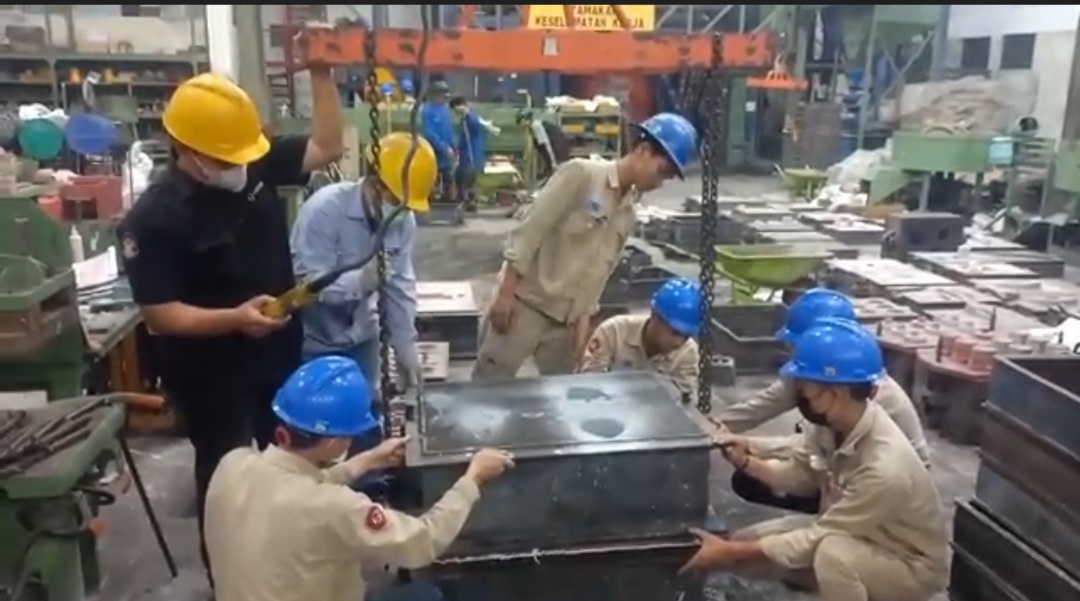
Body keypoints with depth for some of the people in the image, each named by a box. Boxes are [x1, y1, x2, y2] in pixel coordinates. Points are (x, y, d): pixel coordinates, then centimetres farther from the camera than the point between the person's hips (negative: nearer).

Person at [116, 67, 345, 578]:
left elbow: (329, 147, -4)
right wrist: (235, 318, -35)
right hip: (212, 372, -6)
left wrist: (320, 72, -14)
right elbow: (159, 315, -22)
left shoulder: (258, 165, -7)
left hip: (279, 353, 6)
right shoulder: (154, 218, -22)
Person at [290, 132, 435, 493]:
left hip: (360, 336, 5)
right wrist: (360, 280, -44)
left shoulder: (403, 221, -8)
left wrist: (405, 346, -8)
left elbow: (401, 286, -5)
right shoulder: (324, 209, -26)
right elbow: (305, 284, -29)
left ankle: (370, 486, 33)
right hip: (310, 341, -5)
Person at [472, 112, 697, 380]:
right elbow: (529, 231, -15)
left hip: (565, 318, 7)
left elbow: (598, 272, 14)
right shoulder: (581, 174, -12)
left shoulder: (628, 215, 10)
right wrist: (506, 292, -17)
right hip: (524, 302, -7)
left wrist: (584, 317, 5)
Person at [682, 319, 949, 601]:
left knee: (831, 553, -38)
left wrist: (731, 552, -28)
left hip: (911, 563, -8)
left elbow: (817, 539, -31)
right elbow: (799, 474, 2)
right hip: (851, 533, 8)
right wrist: (746, 462, -16)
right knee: (747, 546, 0)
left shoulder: (884, 468, -37)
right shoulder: (831, 422, -16)